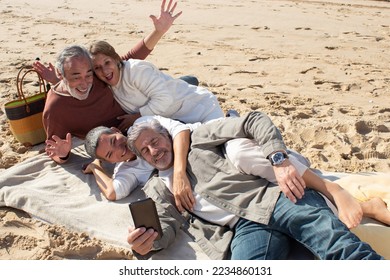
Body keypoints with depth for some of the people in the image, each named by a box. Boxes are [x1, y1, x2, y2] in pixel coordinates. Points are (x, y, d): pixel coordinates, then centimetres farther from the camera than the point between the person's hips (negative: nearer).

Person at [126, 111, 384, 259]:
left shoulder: (198, 139, 15)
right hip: (246, 228, 2)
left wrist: (280, 160, -9)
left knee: (344, 248, -23)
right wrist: (147, 242, -14)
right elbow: (166, 226, 11)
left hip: (271, 196, -1)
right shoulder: (157, 189, 24)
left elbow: (255, 122, 8)